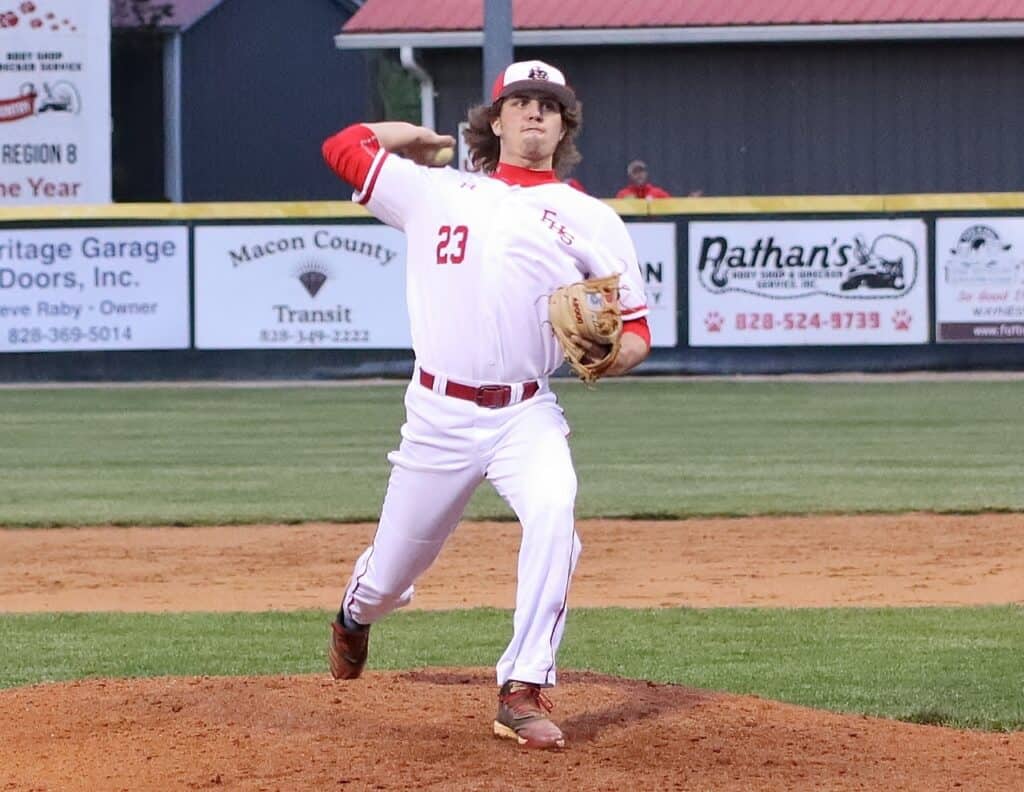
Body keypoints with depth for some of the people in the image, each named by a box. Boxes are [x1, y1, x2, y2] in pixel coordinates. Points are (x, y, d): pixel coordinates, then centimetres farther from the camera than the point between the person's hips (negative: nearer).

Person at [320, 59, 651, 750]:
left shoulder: (592, 220, 7)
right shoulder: (437, 191, 10)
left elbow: (636, 332, 6)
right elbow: (341, 146, 16)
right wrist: (415, 137, 26)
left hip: (527, 416, -1)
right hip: (438, 414, 1)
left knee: (553, 514, -32)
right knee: (391, 576, 10)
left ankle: (524, 692, -28)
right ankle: (356, 615, 49)